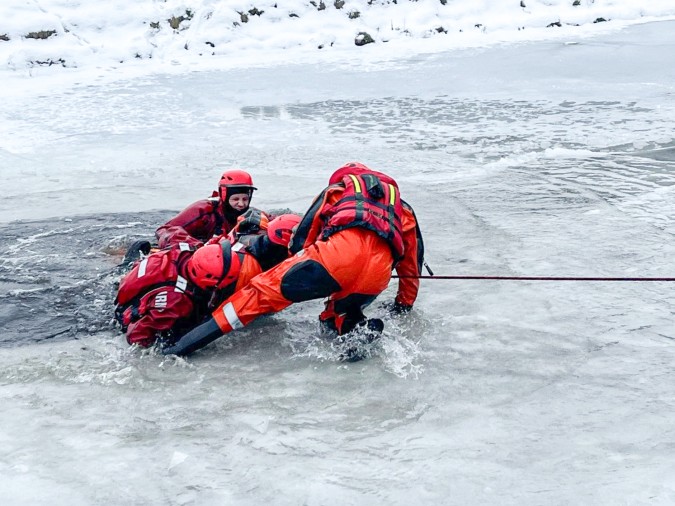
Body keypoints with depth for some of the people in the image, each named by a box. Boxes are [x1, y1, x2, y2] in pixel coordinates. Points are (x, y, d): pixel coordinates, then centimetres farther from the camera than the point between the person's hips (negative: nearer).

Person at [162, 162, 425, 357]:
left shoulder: (338, 188, 34)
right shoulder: (401, 206, 41)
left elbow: (304, 234, 26)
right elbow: (412, 261, 41)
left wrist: (298, 284, 37)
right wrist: (404, 304, 53)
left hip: (341, 247, -3)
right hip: (380, 270, 3)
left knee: (265, 290, 3)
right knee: (335, 316, 26)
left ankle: (187, 343, -4)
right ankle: (359, 328, -8)